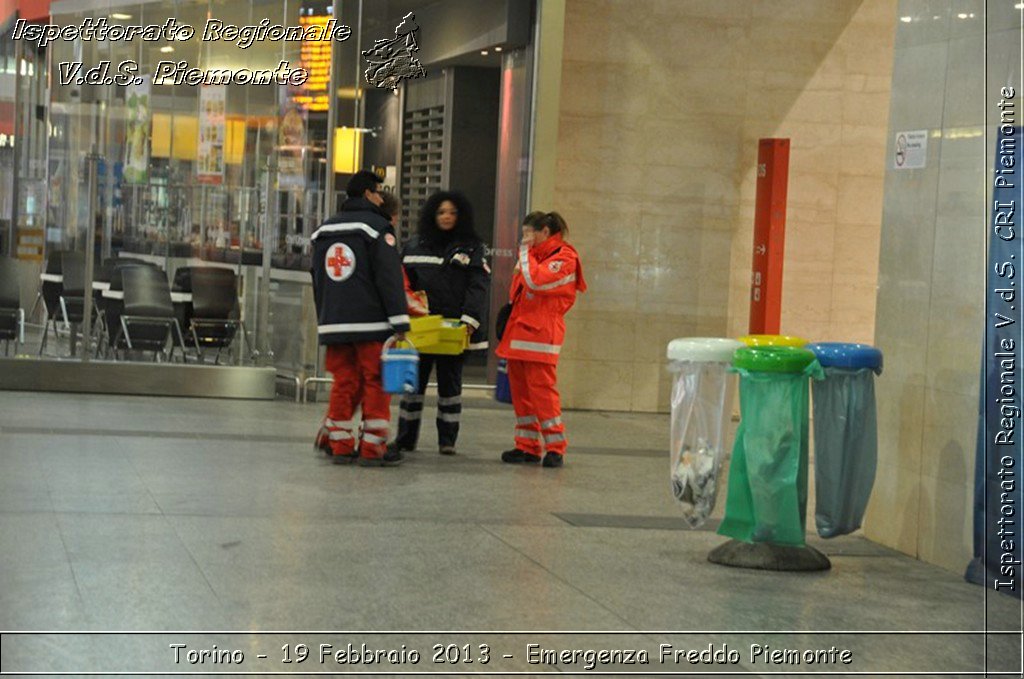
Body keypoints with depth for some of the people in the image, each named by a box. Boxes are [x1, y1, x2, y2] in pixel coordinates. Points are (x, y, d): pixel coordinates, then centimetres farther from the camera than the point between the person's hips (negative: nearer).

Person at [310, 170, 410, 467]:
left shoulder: (324, 230, 15)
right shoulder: (377, 226, -6)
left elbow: (318, 279, 21)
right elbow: (389, 277, -13)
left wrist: (324, 319, 26)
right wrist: (400, 323, -14)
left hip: (334, 323, 6)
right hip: (371, 323, -6)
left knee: (344, 384, 10)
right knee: (376, 384, -1)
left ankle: (341, 445, 9)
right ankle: (372, 448, -1)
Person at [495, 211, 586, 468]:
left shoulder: (563, 257, -6)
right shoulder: (535, 255, 21)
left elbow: (536, 281, -22)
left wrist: (525, 252, -10)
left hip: (540, 333, -9)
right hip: (518, 331, 9)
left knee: (541, 388, -10)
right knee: (520, 390, 8)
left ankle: (555, 448, -5)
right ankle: (528, 446, 13)